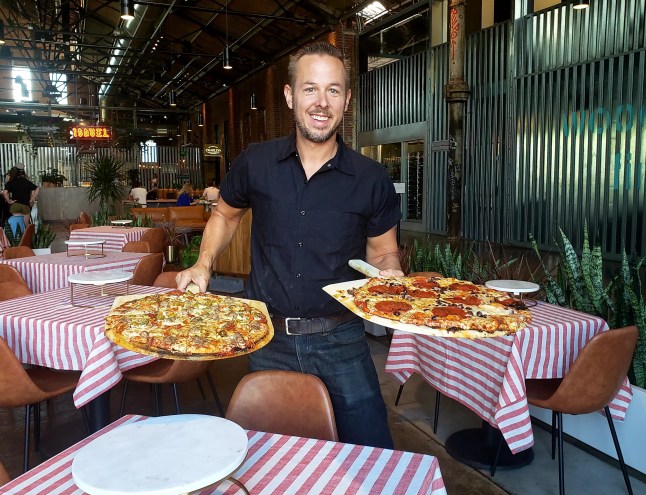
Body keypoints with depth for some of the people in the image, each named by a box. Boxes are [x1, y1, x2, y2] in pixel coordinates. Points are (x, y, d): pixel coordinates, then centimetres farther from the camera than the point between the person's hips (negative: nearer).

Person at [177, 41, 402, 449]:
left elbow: (382, 251, 6)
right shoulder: (256, 163, -3)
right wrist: (204, 264, 1)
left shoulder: (372, 179, -7)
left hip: (341, 341, -1)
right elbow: (226, 215, 15)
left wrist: (390, 274, -15)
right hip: (269, 341, 2)